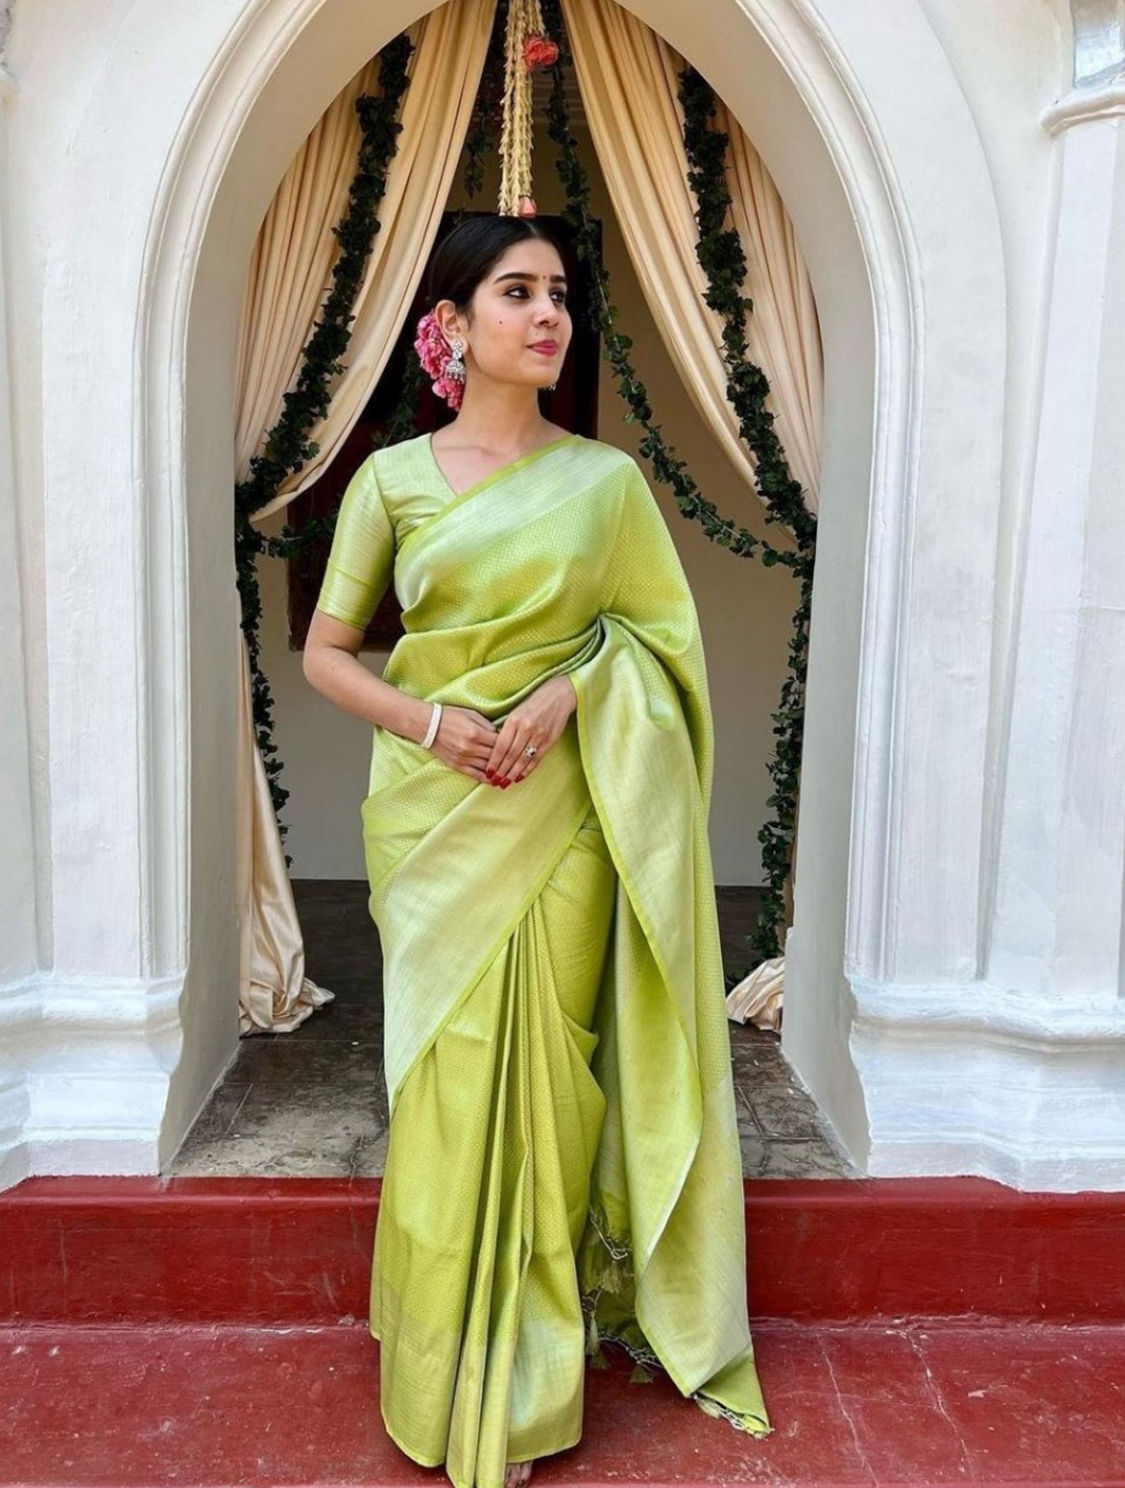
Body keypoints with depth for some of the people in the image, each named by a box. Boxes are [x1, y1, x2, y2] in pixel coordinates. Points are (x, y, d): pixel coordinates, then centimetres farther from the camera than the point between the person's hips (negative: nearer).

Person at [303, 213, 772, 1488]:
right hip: (434, 809, 0)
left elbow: (663, 633, 7)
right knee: (451, 1071, 4)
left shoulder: (605, 478, 5)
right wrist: (428, 721, -12)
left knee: (549, 1068, 3)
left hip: (564, 809, 0)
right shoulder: (392, 476, 5)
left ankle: (534, 1375, 25)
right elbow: (325, 651, 5)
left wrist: (569, 690, -12)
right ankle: (461, 1382, 25)